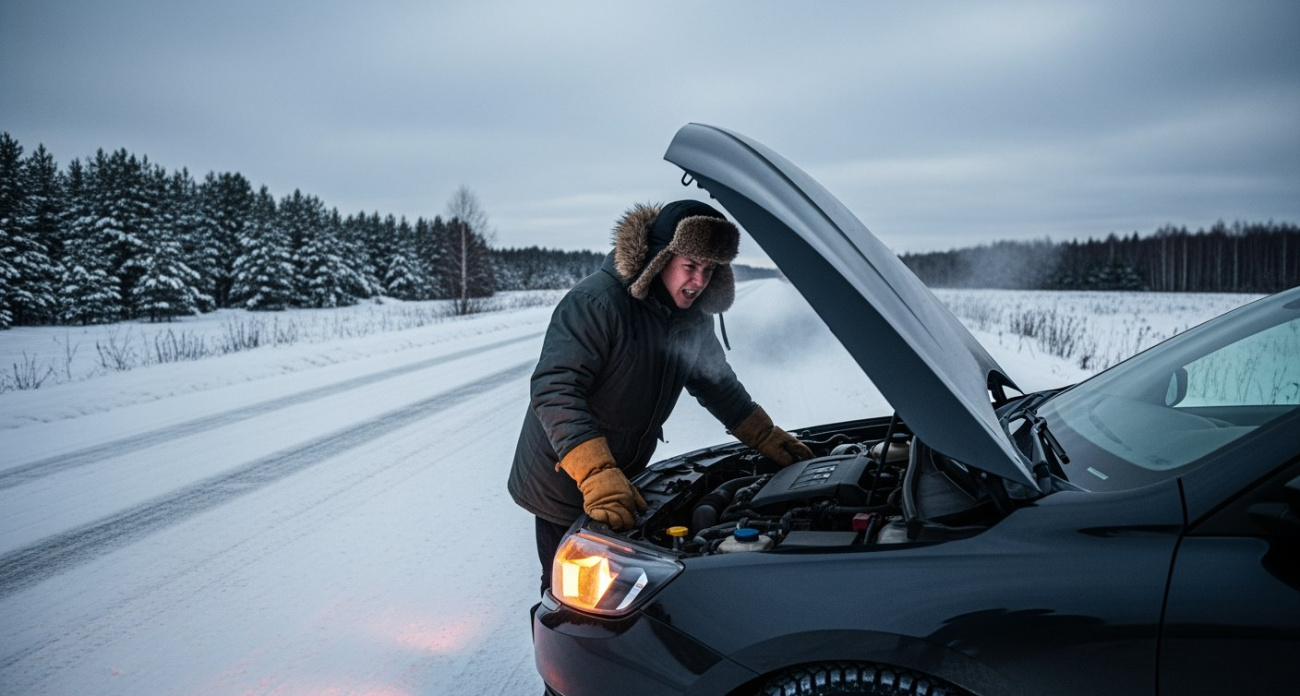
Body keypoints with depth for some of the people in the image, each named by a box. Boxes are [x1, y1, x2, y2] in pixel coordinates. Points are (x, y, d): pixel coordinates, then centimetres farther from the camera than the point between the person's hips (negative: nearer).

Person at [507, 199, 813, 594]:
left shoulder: (692, 317, 1)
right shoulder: (596, 303, -26)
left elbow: (716, 382, 16)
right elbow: (555, 392, -34)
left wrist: (764, 436, 9)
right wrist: (597, 475, -44)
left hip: (621, 484, 7)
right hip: (564, 488, -7)